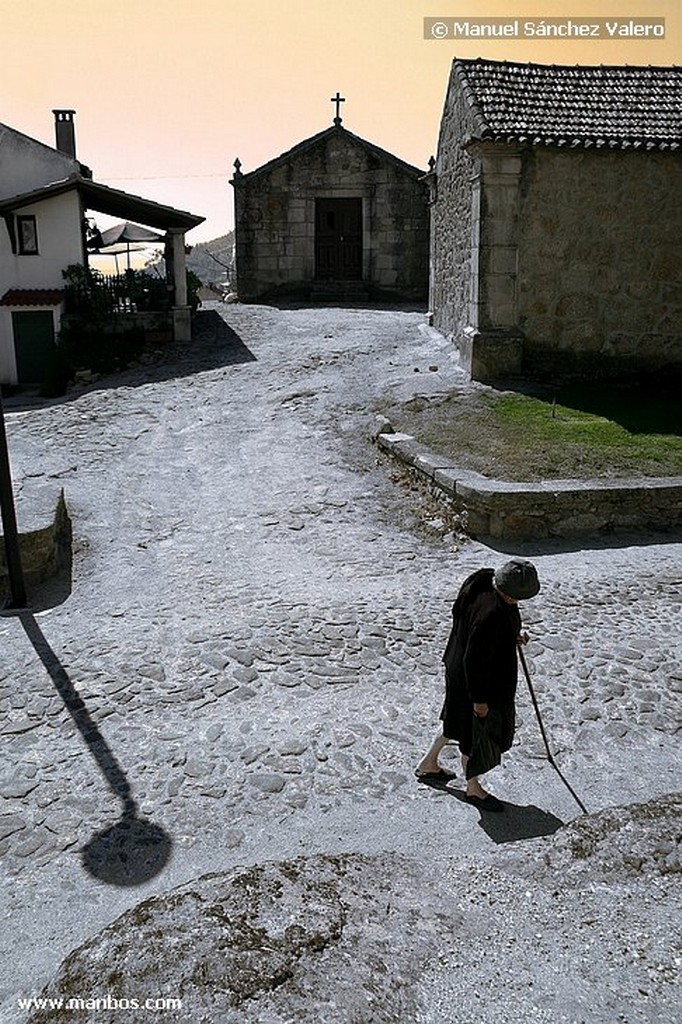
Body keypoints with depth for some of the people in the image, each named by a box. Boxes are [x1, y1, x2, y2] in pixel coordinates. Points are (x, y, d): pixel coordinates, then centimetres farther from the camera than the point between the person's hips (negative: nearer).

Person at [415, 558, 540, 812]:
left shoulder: (486, 582, -10)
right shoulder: (490, 614, -36)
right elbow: (474, 660, -28)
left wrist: (513, 635, 4)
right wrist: (479, 699, -17)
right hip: (477, 680, -9)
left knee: (459, 722, 27)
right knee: (475, 733, 14)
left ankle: (428, 764, 47)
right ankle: (473, 789, 38)